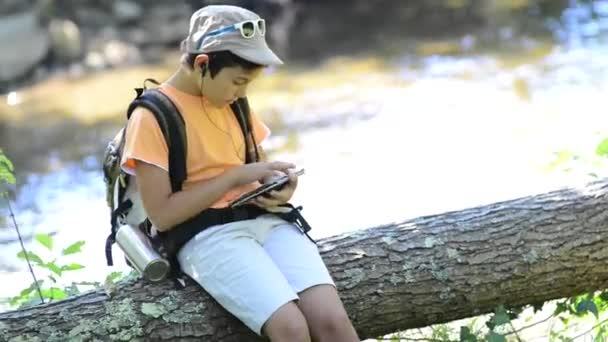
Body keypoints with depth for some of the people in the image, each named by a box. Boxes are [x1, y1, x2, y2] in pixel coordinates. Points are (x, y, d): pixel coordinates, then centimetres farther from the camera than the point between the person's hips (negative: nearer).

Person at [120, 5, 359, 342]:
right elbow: (162, 215, -11)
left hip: (264, 221, 6)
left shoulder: (233, 103, 15)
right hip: (207, 236, -6)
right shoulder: (152, 117, -7)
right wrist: (235, 178, -12)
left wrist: (279, 186, 2)